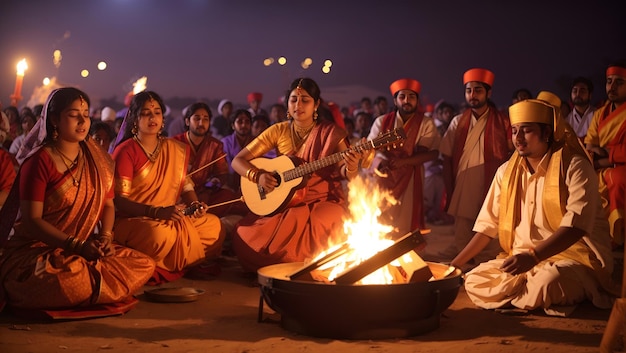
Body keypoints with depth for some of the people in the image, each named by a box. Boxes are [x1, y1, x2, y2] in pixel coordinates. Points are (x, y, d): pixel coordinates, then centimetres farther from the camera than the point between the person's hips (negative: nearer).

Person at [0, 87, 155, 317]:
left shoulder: (96, 159, 8)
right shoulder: (39, 161, -11)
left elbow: (107, 205, 12)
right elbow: (31, 220, -15)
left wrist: (105, 237, -9)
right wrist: (77, 246, -23)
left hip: (87, 249, 7)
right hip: (36, 250, -7)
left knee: (144, 265, -13)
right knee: (72, 277, -40)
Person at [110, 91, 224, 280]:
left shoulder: (177, 149, 13)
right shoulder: (125, 151, -7)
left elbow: (185, 186, 15)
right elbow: (119, 201, -14)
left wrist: (195, 205, -8)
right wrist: (156, 211, -27)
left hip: (170, 218, 7)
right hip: (131, 220, -7)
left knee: (214, 224, -13)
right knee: (160, 233, -38)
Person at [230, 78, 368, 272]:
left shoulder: (331, 133, -4)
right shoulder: (278, 131, 1)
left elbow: (345, 174, -4)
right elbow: (238, 160, 2)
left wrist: (351, 168, -28)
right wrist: (258, 176, -18)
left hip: (323, 201, -2)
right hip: (284, 202, 2)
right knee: (245, 236, -21)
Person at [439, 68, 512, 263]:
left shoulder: (502, 123, 1)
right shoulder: (458, 122, 9)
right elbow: (447, 159, 9)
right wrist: (449, 194, 3)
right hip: (462, 194, 3)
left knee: (490, 252, -2)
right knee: (461, 245, 6)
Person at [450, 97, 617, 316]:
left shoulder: (574, 167, -10)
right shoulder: (506, 172, 8)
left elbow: (576, 225, -22)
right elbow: (487, 226, 10)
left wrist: (534, 256, -35)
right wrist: (454, 265, 2)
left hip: (574, 255, -5)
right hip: (523, 258, 6)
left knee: (548, 282, -37)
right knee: (474, 280, -16)